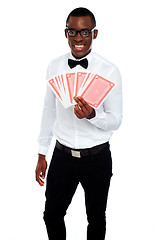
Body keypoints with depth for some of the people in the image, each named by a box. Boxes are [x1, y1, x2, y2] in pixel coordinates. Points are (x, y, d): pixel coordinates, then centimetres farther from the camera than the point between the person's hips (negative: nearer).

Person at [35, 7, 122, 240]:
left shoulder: (109, 71, -13)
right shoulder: (55, 66, -2)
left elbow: (116, 120, -9)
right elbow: (49, 110, 8)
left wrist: (92, 115, -30)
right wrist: (42, 154, 11)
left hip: (97, 158, -2)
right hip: (63, 156, 3)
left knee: (96, 220, 17)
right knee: (52, 216, 16)